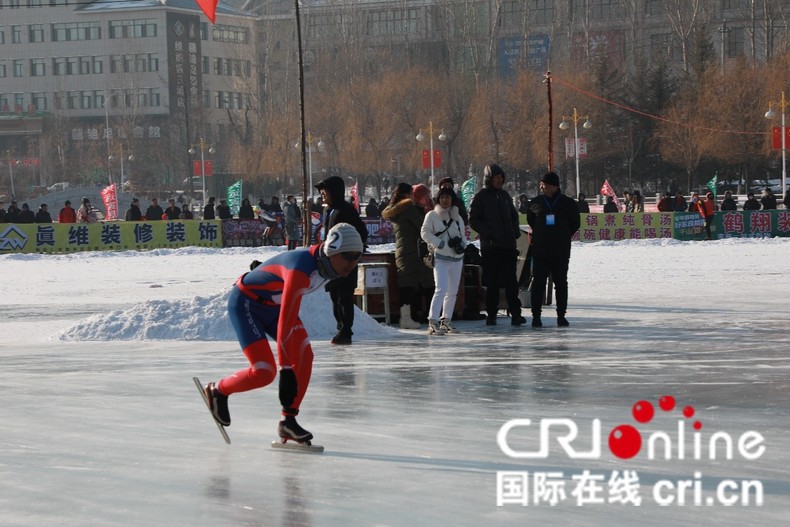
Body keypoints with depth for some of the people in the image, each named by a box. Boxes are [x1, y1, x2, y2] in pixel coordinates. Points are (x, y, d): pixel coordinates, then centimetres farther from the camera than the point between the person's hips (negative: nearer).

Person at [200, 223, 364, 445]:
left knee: (304, 356, -11)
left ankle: (289, 419, -4)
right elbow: (285, 322, -41)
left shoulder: (326, 262, -11)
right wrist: (286, 369, -43)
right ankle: (218, 391, 10)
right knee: (264, 372, -17)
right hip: (245, 304, -8)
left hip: (274, 304, 8)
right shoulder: (301, 269, -38)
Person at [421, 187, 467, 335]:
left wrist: (461, 244, -6)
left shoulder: (457, 217, 13)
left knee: (453, 291, 9)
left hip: (457, 258, 6)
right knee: (441, 289, -19)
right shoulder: (432, 215, -1)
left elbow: (463, 235, 17)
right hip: (441, 258, -6)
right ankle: (433, 322, -21)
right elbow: (425, 233, -8)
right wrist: (443, 244, -15)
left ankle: (446, 320, 20)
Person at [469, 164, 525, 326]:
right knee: (492, 282, 1)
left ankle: (515, 313, 0)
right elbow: (473, 220, -6)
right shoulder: (480, 197, -2)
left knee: (511, 281, 1)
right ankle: (491, 314, 8)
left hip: (508, 244, 4)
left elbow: (514, 215, 24)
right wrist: (488, 233, -16)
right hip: (490, 246, -4)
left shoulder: (504, 195, 14)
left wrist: (515, 231, 7)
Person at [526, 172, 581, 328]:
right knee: (538, 283, -1)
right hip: (540, 250, 0)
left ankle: (561, 316, 13)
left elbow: (575, 223, 9)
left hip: (561, 251, 0)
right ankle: (536, 315, 3)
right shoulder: (536, 202, 3)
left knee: (561, 283, 6)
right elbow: (530, 220, 16)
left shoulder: (567, 203, -1)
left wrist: (565, 236, 7)